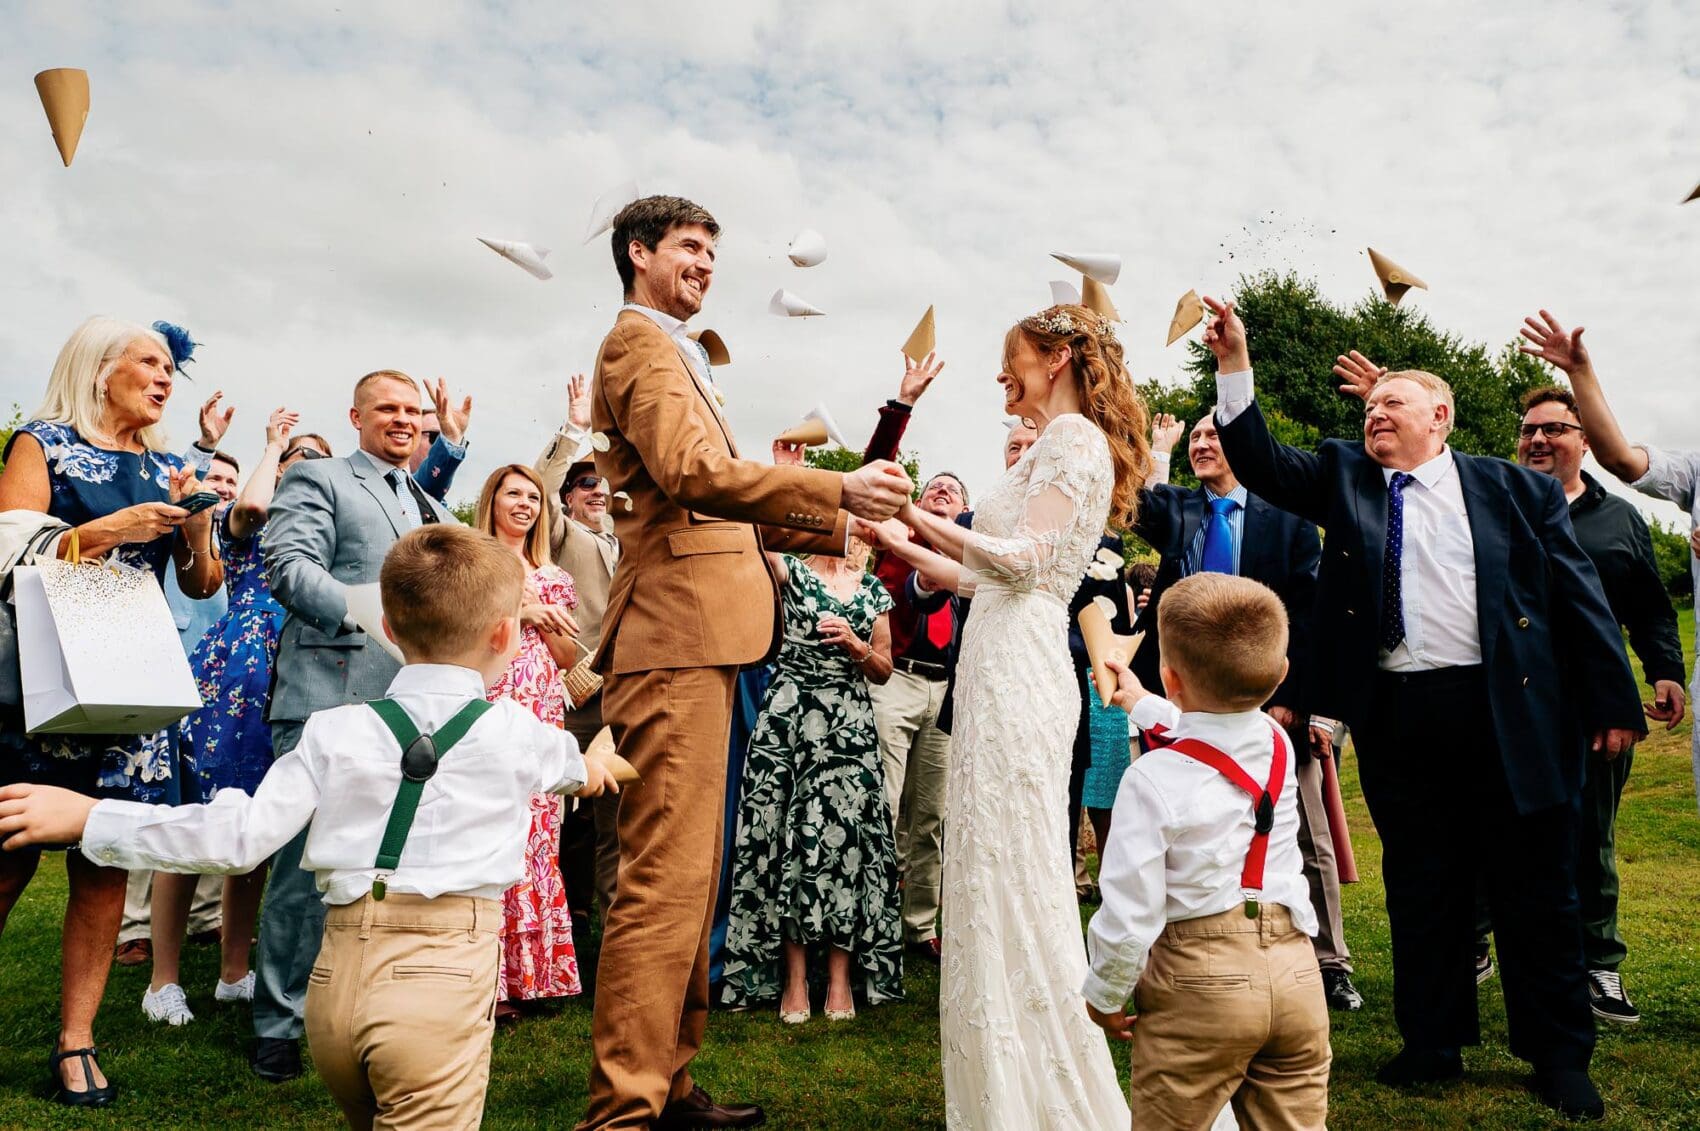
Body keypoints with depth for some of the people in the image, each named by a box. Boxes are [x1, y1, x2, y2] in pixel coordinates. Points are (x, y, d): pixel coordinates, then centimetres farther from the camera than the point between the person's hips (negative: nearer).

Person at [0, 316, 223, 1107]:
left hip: (137, 687, 4)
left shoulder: (169, 469, 14)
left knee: (106, 865, 4)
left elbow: (201, 585, 13)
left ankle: (76, 1042, 12)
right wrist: (113, 529, -16)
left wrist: (195, 521, -4)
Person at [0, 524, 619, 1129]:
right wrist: (590, 771, 48)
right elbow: (569, 764, 23)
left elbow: (244, 834, -3)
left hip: (336, 977, 4)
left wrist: (88, 817, 6)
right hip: (440, 986, -4)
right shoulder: (515, 731, 1)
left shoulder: (335, 731, 3)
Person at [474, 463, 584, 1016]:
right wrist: (513, 611, -11)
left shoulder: (553, 578, 18)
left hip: (541, 718, 4)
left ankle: (527, 972, 10)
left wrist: (542, 616, -2)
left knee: (535, 836, 2)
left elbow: (568, 658, 14)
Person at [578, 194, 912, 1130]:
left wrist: (834, 529, 19)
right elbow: (690, 469, -22)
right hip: (677, 641, -11)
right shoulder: (638, 342, -5)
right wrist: (836, 489, -25)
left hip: (698, 645, 11)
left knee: (689, 878, 14)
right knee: (665, 879, -10)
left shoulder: (672, 352, 27)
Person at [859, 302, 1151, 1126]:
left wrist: (918, 516, -14)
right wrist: (896, 542, 20)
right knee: (995, 882, 12)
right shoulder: (1050, 448, 24)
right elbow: (983, 578, 21)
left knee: (1013, 880, -6)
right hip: (999, 667, 10)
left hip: (1018, 670, -10)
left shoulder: (1073, 438, -5)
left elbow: (1025, 560, -17)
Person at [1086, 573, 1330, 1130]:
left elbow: (1130, 911, -16)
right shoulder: (1279, 743, 1)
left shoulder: (1153, 780, -18)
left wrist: (1106, 993, 2)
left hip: (1199, 986, -5)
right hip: (1296, 972, 6)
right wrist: (1143, 703, 42)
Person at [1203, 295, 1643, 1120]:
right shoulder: (1343, 478, 11)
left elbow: (1578, 594, 4)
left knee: (1536, 889, 8)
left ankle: (1560, 1058, 24)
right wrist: (1235, 365, -12)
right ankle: (1433, 1043, 25)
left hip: (1509, 713, -1)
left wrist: (1612, 701, -1)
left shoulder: (1516, 488, 5)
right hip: (1395, 718, 2)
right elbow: (1261, 462, -2)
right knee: (1420, 889, 11)